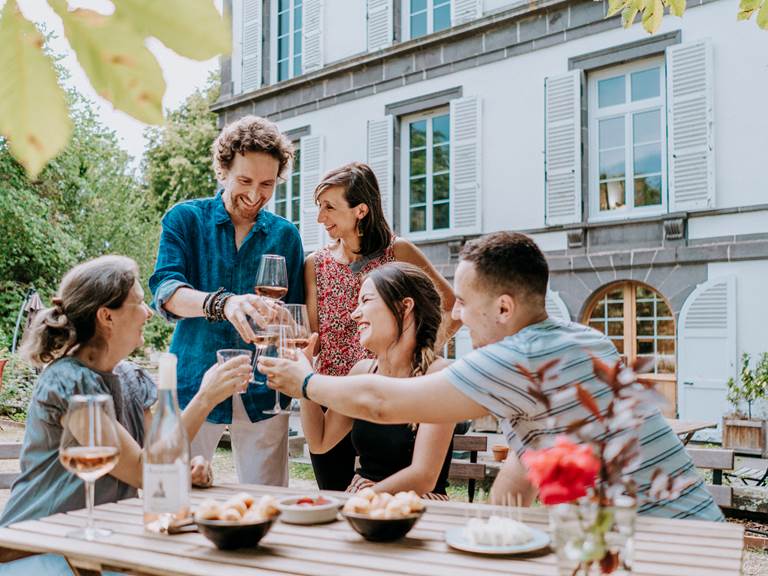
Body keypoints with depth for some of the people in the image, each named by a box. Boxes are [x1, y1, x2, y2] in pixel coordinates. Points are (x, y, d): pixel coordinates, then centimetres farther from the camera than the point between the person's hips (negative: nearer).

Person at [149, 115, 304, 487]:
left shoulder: (285, 235, 9)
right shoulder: (185, 219, 1)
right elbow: (166, 292, -14)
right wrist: (221, 303, -34)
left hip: (262, 390, 2)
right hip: (194, 384, -2)